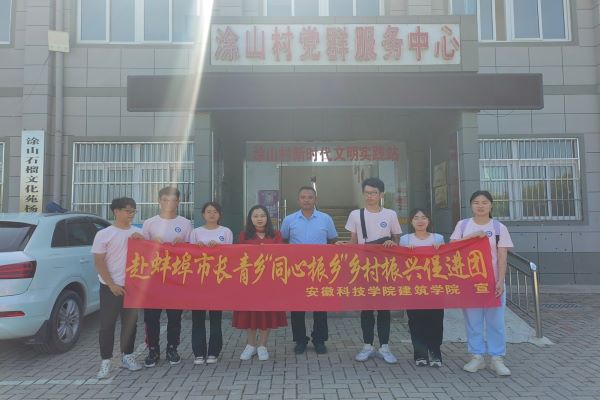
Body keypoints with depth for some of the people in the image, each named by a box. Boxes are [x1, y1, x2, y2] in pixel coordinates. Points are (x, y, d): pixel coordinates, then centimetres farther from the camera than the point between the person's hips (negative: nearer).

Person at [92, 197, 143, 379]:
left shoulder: (138, 232, 5)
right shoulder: (104, 234, -5)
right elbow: (99, 262, -7)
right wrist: (112, 285, -13)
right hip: (111, 287, -3)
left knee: (130, 322, 12)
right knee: (107, 324, 0)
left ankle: (127, 356, 25)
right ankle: (105, 361, 10)